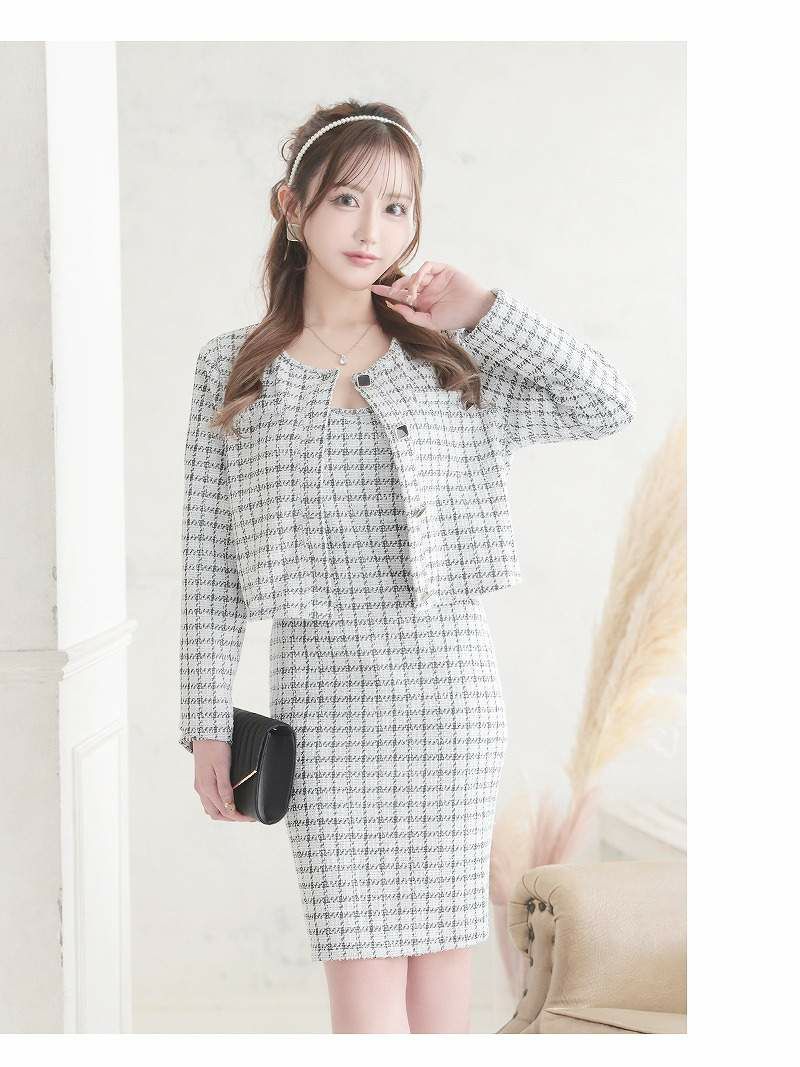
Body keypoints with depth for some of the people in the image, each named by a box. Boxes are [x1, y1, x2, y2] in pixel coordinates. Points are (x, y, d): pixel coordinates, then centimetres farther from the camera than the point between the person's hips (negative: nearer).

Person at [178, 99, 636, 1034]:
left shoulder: (449, 366, 7)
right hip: (322, 685, -1)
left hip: (447, 681, 1)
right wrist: (209, 725, 1)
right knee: (360, 967, -5)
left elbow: (607, 406, 1)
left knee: (442, 950, 5)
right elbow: (209, 565, 5)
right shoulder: (232, 371, 5)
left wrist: (484, 315, -2)